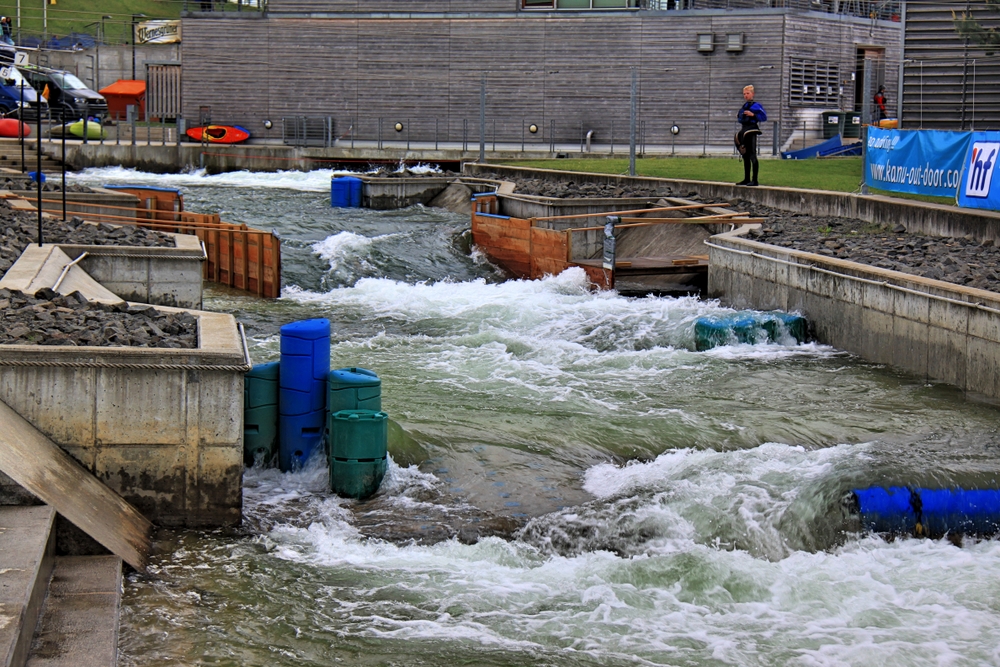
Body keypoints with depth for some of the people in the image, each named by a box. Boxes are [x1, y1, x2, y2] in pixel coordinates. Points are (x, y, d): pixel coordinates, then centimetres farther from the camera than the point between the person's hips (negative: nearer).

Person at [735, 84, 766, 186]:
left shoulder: (756, 105, -7)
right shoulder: (744, 106, 18)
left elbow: (764, 117, -14)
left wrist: (752, 115, -22)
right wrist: (739, 117, 14)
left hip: (751, 132, -9)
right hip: (744, 131, 9)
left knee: (752, 156, -10)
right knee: (745, 156, 13)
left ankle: (754, 180, -10)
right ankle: (747, 179, 20)